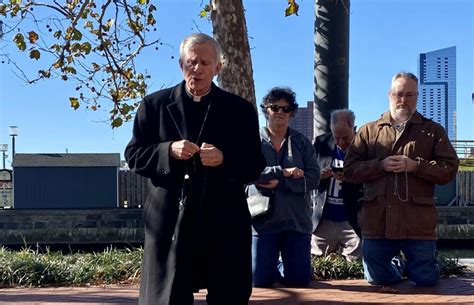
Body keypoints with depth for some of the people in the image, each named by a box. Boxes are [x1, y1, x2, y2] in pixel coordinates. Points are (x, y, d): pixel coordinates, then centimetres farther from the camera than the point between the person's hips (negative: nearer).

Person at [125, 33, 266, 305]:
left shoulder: (241, 109, 7)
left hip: (225, 223, 1)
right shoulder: (155, 104, 7)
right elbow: (134, 156, 4)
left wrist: (224, 159, -16)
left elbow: (255, 166, 4)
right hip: (170, 221, 0)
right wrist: (169, 151, -14)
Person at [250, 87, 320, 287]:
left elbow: (313, 178, -4)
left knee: (299, 279, 2)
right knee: (261, 280, -2)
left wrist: (279, 183, -14)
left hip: (297, 220, 2)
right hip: (263, 220, -1)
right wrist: (282, 172, -20)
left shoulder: (301, 142, 8)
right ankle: (271, 267, 34)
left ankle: (280, 267, 35)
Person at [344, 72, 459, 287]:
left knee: (426, 279, 5)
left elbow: (449, 169, -1)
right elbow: (350, 169, 3)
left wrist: (415, 166, -14)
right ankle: (398, 266, 44)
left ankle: (411, 265, 40)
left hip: (418, 223, -1)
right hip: (377, 222, 1)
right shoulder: (368, 131, 11)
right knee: (377, 278, 10)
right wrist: (381, 165, -12)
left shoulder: (433, 131, 8)